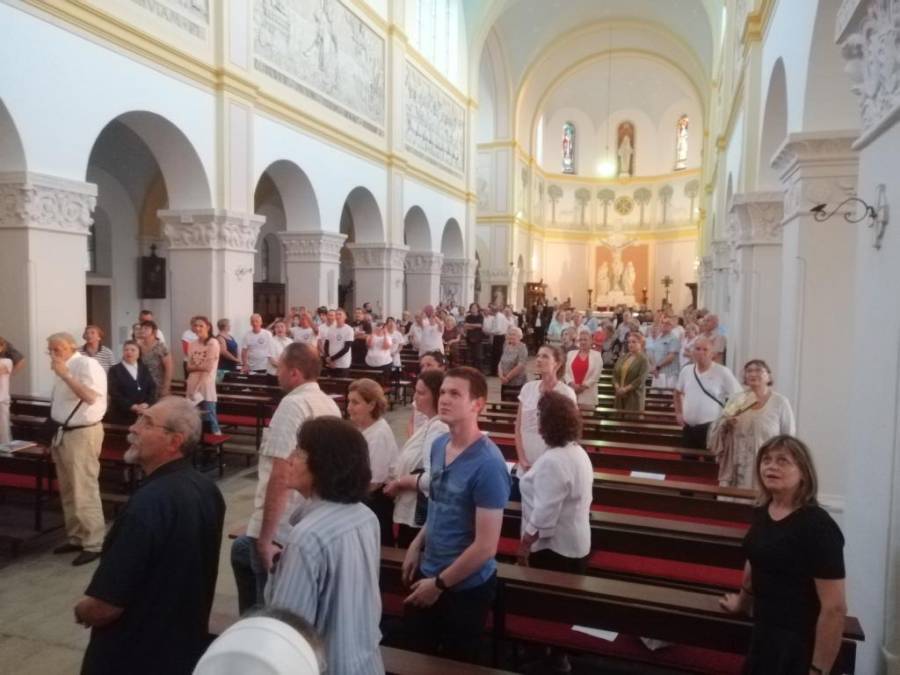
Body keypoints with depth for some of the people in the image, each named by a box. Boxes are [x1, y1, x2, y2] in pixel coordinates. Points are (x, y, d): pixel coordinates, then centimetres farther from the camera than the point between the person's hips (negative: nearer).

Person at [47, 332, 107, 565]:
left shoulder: (87, 364, -15)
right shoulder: (65, 368, 12)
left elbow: (90, 396, -28)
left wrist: (65, 375, -27)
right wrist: (56, 435, 19)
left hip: (82, 434, -9)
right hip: (63, 432, 9)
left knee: (84, 491, -7)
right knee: (68, 491, 16)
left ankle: (94, 544, 1)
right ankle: (76, 537, 28)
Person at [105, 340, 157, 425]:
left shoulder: (144, 369, 18)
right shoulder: (114, 370, 4)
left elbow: (152, 388, 8)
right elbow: (114, 393, -7)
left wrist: (146, 404, -11)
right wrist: (132, 406, -18)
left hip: (143, 415, 3)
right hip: (121, 416, -3)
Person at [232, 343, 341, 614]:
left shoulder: (292, 405, -18)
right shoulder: (331, 406, 9)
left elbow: (281, 475, -24)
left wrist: (265, 538, -20)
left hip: (283, 529, -9)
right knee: (241, 550, 28)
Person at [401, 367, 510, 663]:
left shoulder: (488, 465, -27)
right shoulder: (439, 445, -4)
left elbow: (486, 546, -24)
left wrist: (440, 584, -16)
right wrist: (417, 545, 3)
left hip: (465, 585, -6)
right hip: (427, 571, 7)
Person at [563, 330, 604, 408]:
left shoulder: (596, 355, 3)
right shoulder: (571, 354, 11)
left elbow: (596, 375, -3)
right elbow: (566, 371, 5)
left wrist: (584, 386, -10)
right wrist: (572, 384, -10)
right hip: (571, 393, 2)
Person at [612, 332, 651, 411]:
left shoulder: (643, 359, -4)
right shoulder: (623, 357, 14)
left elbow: (641, 379, -13)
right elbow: (615, 373, 9)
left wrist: (626, 389, -16)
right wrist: (617, 387, -7)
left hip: (634, 396, -6)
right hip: (620, 395, 6)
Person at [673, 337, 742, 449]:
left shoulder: (723, 372, -9)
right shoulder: (686, 371, 5)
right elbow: (678, 393, 22)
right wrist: (678, 413, 12)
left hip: (711, 428, -5)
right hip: (689, 427, 5)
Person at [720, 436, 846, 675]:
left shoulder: (818, 526, -21)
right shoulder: (761, 513, 0)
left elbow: (834, 607, -22)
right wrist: (742, 603, 32)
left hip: (800, 643, -7)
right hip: (763, 632, 7)